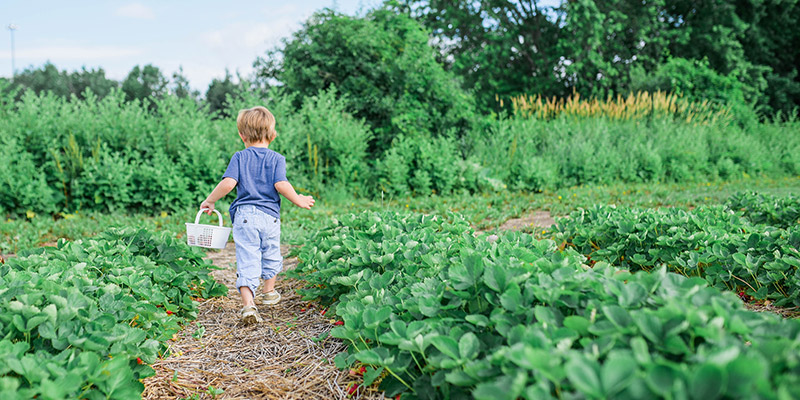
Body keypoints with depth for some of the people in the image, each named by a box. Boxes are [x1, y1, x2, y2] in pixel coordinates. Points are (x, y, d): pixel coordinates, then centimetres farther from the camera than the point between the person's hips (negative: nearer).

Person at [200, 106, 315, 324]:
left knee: (247, 261, -4)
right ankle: (269, 293, 40)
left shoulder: (239, 157, 4)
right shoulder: (277, 158, 3)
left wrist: (210, 200, 5)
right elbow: (281, 185, -11)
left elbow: (228, 183, -8)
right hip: (269, 215, 1)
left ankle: (248, 303, -19)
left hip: (244, 215, -1)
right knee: (271, 256, 22)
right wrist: (298, 200, 3)